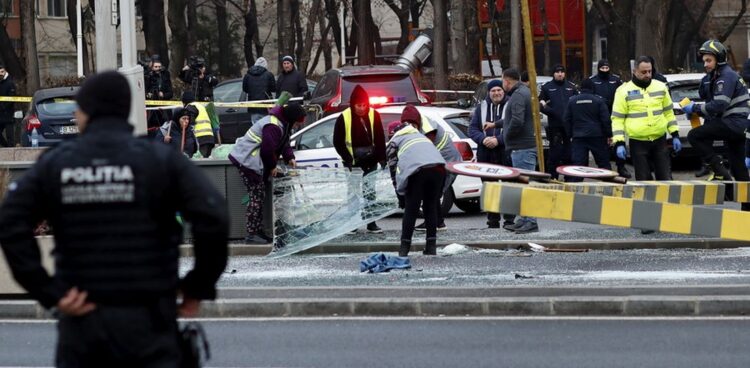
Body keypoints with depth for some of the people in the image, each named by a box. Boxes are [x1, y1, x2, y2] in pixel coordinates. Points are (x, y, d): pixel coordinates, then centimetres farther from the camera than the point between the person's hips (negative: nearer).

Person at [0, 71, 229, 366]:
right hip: (145, 319, -2)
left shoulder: (54, 162, 3)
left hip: (81, 319, 2)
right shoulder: (160, 159, -3)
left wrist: (47, 291, -5)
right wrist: (198, 287, -3)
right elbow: (213, 217, -15)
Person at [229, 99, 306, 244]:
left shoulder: (283, 124, 13)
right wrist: (272, 166, -7)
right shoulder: (273, 126, -22)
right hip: (246, 161, -11)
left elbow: (284, 144, 22)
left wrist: (289, 158, 4)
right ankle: (252, 234, -12)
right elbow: (268, 149, -21)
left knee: (260, 196, 12)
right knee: (257, 196, -11)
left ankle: (257, 231, 17)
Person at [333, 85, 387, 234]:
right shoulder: (344, 118, -10)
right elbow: (338, 142, -4)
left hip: (370, 161, 2)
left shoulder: (373, 115, -4)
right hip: (353, 162, -2)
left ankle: (371, 224, 13)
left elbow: (380, 139, 2)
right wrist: (348, 159, -9)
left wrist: (382, 158, -5)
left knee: (370, 193, 8)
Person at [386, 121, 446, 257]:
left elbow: (394, 170, 17)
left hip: (417, 171, -4)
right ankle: (431, 246, 14)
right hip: (438, 167, 4)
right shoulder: (420, 135, 38)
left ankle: (404, 247, 5)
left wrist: (401, 196, 21)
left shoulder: (394, 142, 24)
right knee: (431, 208, 16)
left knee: (411, 209, 6)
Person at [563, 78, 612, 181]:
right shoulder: (598, 100, -3)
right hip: (597, 136, -1)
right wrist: (609, 135, 3)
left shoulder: (572, 100, 5)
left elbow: (566, 120, 8)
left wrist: (569, 134, 15)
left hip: (578, 137, 1)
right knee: (603, 162, 8)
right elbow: (606, 119, -5)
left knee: (578, 164, -2)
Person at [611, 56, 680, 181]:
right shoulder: (624, 92, -3)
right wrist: (619, 143, -10)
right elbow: (617, 119, -3)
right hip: (638, 143, -3)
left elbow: (668, 113, 17)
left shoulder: (661, 87, 8)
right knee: (643, 180, 1)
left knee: (665, 178, 3)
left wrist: (675, 135, 11)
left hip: (660, 141, 3)